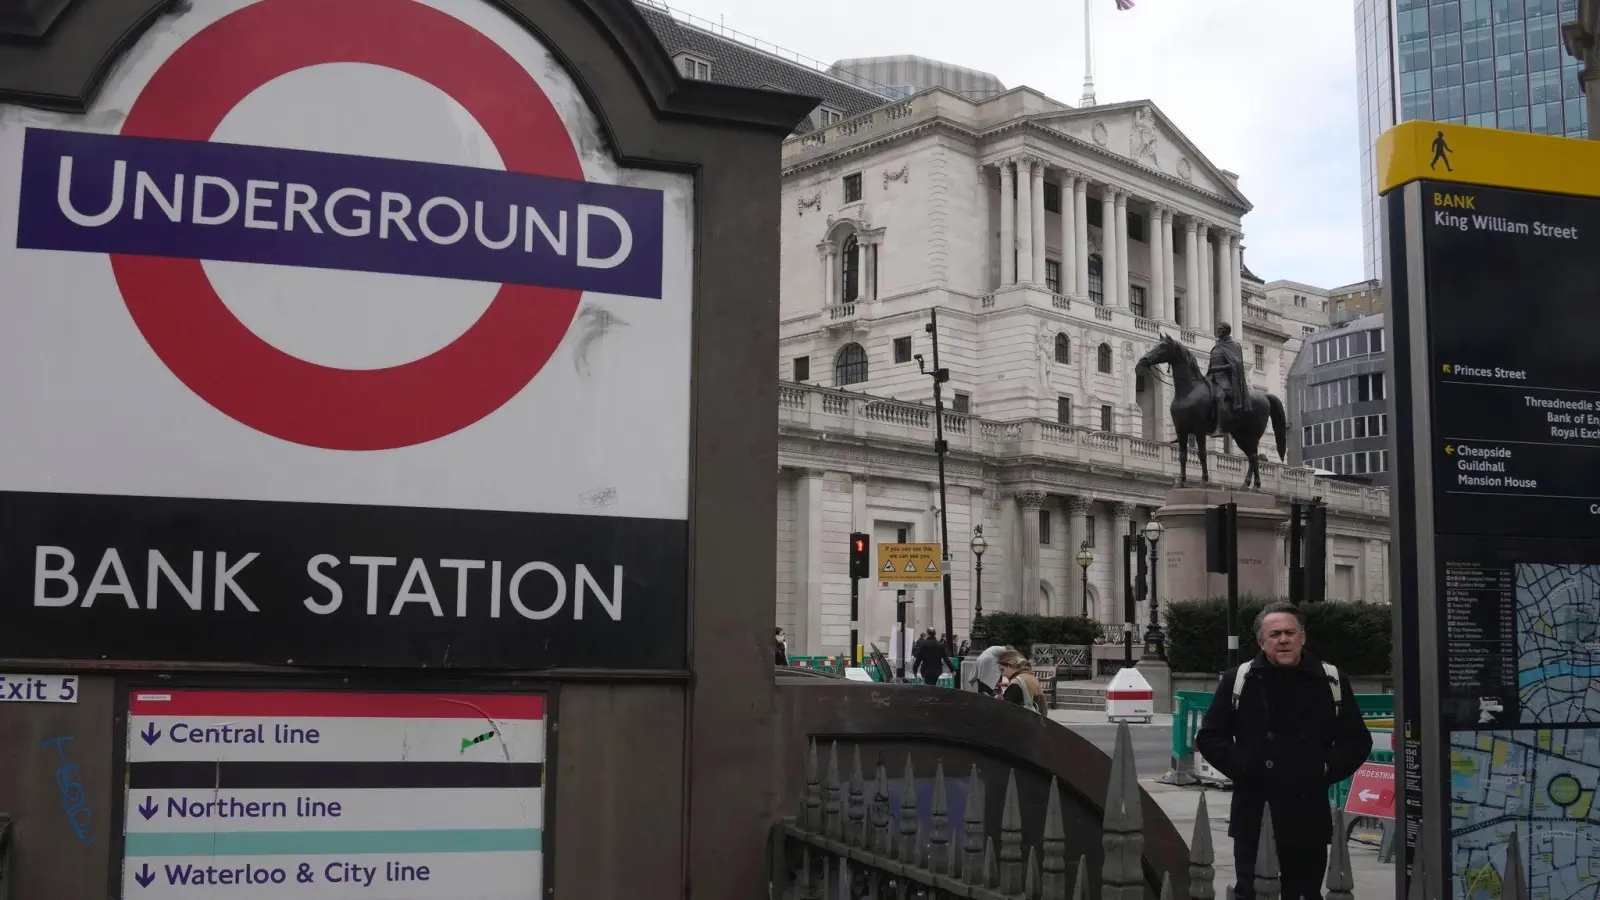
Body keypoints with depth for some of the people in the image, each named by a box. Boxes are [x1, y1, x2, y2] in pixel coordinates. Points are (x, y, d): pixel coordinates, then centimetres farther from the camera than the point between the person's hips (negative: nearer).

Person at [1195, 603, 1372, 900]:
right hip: (1253, 815, -1)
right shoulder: (1238, 681, 2)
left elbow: (1357, 740, 11)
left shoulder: (1332, 681, 5)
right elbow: (1209, 738, 6)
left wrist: (1328, 769, -6)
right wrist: (1240, 766, -10)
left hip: (1310, 816, 1)